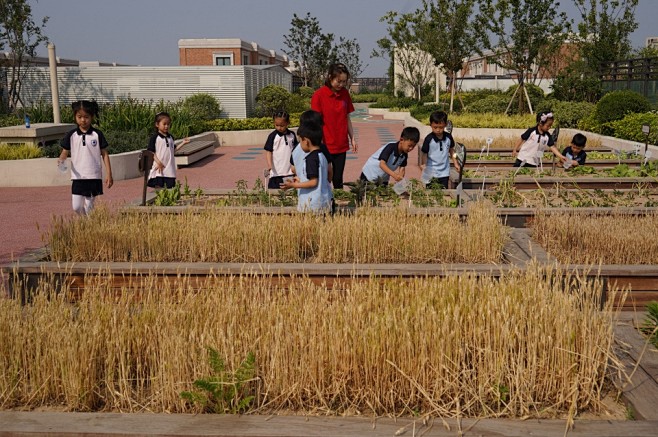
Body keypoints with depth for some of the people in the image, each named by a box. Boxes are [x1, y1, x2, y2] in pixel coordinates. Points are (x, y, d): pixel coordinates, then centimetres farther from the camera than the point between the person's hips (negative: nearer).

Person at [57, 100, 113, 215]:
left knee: (89, 207, 1)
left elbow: (104, 154, 2)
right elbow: (65, 151, 6)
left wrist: (109, 174, -2)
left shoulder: (97, 135, -2)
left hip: (94, 176, -2)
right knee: (77, 207, 2)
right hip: (77, 177, 2)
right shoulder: (71, 135, 2)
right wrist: (61, 160, -18)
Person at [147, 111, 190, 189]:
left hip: (169, 168, 5)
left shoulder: (170, 137, 12)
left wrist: (183, 143, 10)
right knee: (159, 187, -3)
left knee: (169, 187, 7)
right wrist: (158, 162, -19)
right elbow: (150, 152, -10)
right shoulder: (155, 137, -6)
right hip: (159, 168, -5)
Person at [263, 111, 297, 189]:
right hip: (276, 171, -3)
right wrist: (269, 165, -20)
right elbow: (268, 151, -7)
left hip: (290, 171, 3)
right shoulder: (272, 136, -5)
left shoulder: (292, 135, 5)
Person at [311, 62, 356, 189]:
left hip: (341, 146, 4)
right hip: (325, 146, -4)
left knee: (338, 181, 11)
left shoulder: (345, 93, 5)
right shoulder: (319, 95, -11)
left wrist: (352, 138, 13)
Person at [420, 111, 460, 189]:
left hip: (444, 173, 3)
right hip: (431, 173, -3)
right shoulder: (429, 139, -13)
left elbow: (451, 150, 13)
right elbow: (424, 153, -9)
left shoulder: (448, 137, -2)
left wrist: (455, 163, 14)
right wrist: (423, 164, -20)